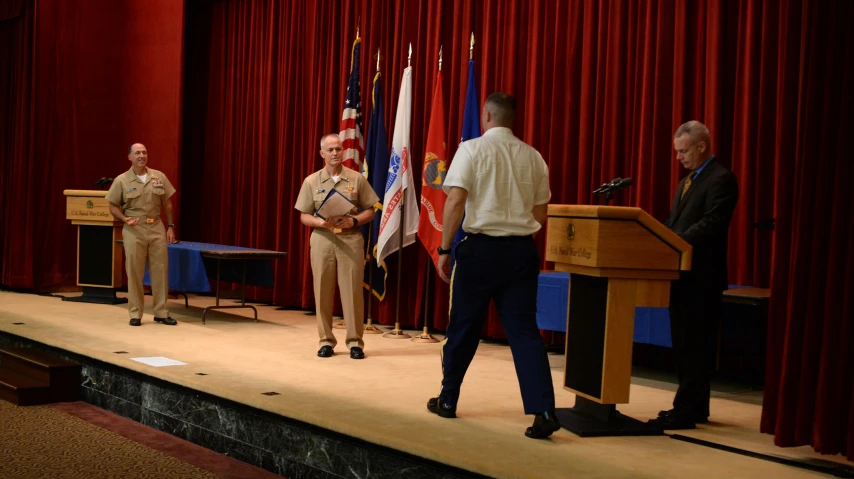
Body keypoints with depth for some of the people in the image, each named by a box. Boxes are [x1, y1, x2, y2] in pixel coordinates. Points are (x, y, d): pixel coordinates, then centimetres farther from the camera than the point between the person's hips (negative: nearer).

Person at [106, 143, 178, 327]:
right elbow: (113, 206, 2)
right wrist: (125, 219, -15)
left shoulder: (159, 177, 5)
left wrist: (170, 226, 6)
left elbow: (167, 203, 11)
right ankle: (135, 314, 9)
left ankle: (161, 313, 13)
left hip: (157, 229, 2)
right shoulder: (122, 180, -2)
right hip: (134, 230, -2)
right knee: (134, 272, 1)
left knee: (160, 270, 4)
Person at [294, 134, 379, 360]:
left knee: (352, 291, -1)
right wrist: (319, 222, -14)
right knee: (323, 292, 4)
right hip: (322, 240, 1)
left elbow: (370, 211, 5)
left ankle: (355, 341, 7)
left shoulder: (357, 179, 2)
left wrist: (354, 221, -14)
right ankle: (326, 340, 15)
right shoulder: (311, 181, 4)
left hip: (351, 240, -1)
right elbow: (304, 216, 5)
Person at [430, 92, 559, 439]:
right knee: (524, 330, 2)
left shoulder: (472, 149, -4)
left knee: (463, 326, 11)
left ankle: (447, 400, 25)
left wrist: (444, 249, -8)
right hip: (522, 250, 3)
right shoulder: (533, 156, 8)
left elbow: (456, 200, -13)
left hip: (480, 248, -3)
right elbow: (540, 213, 11)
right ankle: (543, 411, -9)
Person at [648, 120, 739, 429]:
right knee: (684, 345, 13)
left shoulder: (721, 179, -11)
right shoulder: (686, 182, 19)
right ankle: (694, 408, 22)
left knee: (694, 347, -5)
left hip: (702, 277, -10)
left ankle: (686, 412, -1)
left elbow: (711, 223, -22)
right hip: (683, 274, 10)